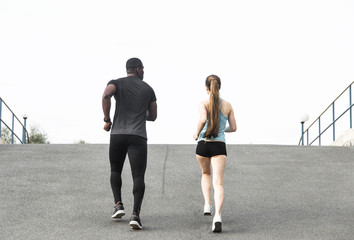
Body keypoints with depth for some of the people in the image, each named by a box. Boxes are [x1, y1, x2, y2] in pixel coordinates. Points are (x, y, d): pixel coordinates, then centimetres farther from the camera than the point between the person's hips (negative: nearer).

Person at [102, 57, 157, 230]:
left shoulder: (116, 83, 8)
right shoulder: (148, 89, 14)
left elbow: (106, 95, -17)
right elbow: (153, 116, 20)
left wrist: (107, 119, -6)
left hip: (117, 134, 1)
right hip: (138, 137, -1)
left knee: (115, 170, 24)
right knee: (138, 177, -4)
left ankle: (118, 204, 10)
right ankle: (135, 215, -19)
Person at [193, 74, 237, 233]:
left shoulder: (204, 104, -4)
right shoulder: (227, 106, 6)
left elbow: (203, 119, -24)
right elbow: (233, 128, 12)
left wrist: (197, 133, -6)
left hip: (203, 144, 0)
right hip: (219, 146, 0)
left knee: (206, 174, 30)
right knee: (218, 182, -7)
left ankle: (207, 205, 19)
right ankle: (217, 215, -27)